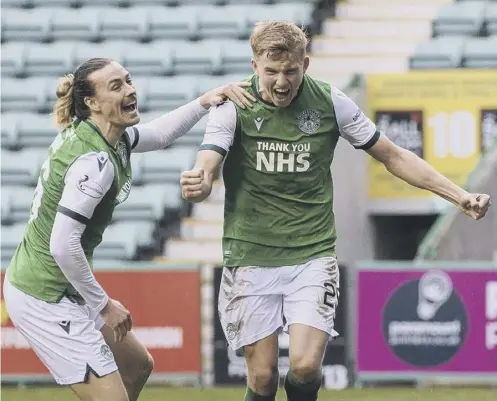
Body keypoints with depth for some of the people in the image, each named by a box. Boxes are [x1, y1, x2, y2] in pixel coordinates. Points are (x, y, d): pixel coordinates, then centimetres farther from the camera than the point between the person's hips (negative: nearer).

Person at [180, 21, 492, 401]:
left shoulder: (330, 102, -3)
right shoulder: (234, 106, -9)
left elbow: (393, 156, 6)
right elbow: (206, 168, -21)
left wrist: (459, 195, -2)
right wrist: (197, 185, -47)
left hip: (313, 255, 1)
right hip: (252, 257, -1)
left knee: (306, 366, -16)